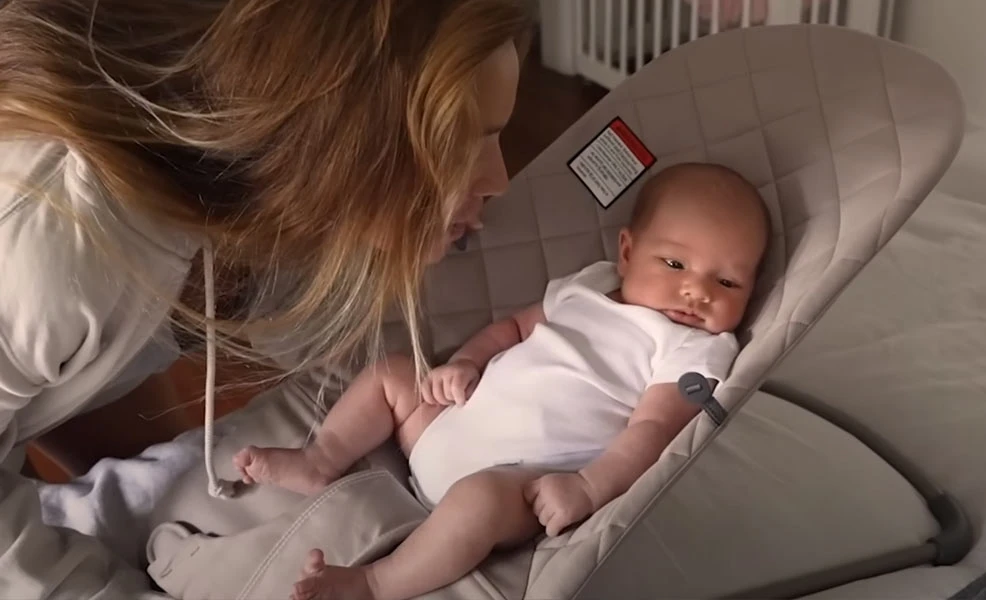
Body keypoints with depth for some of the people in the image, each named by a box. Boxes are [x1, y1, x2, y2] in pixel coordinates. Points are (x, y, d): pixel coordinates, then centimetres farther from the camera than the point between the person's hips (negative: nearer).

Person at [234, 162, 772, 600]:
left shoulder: (696, 350, -7)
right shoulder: (586, 287, 11)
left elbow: (651, 429, -18)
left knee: (480, 496, -37)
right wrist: (465, 362, 4)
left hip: (518, 476, -7)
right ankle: (319, 464, 15)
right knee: (390, 373, 15)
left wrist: (587, 488, -31)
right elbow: (514, 326, 22)